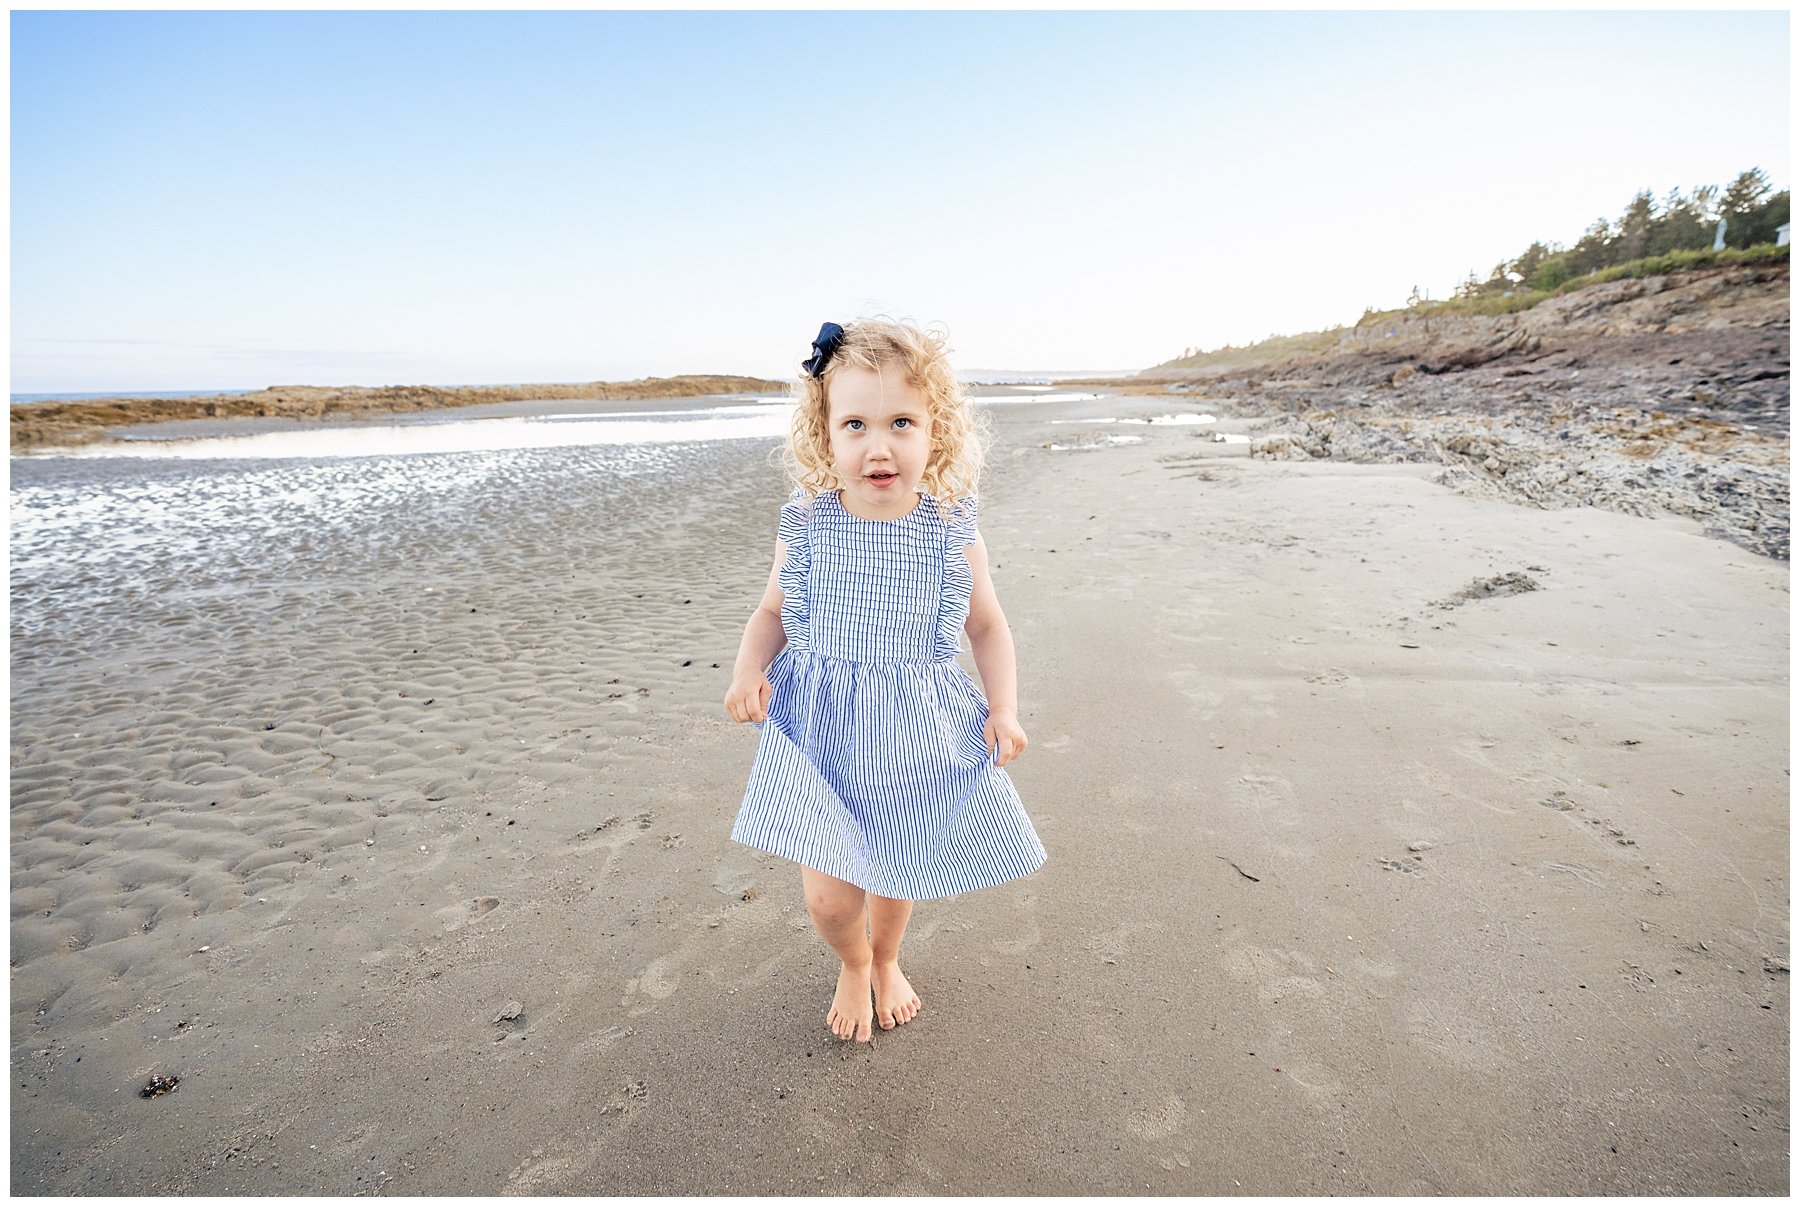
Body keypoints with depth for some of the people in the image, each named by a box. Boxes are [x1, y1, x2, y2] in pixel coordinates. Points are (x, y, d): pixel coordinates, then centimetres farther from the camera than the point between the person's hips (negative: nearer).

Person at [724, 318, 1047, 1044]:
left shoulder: (952, 534, -10)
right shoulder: (805, 529, -11)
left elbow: (987, 627, 4)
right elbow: (773, 613, 5)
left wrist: (1004, 708, -7)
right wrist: (749, 670, -13)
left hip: (916, 738, 1)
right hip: (823, 734, 0)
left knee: (896, 872, 19)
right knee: (828, 895, -1)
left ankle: (886, 960, 55)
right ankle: (853, 964, 38)